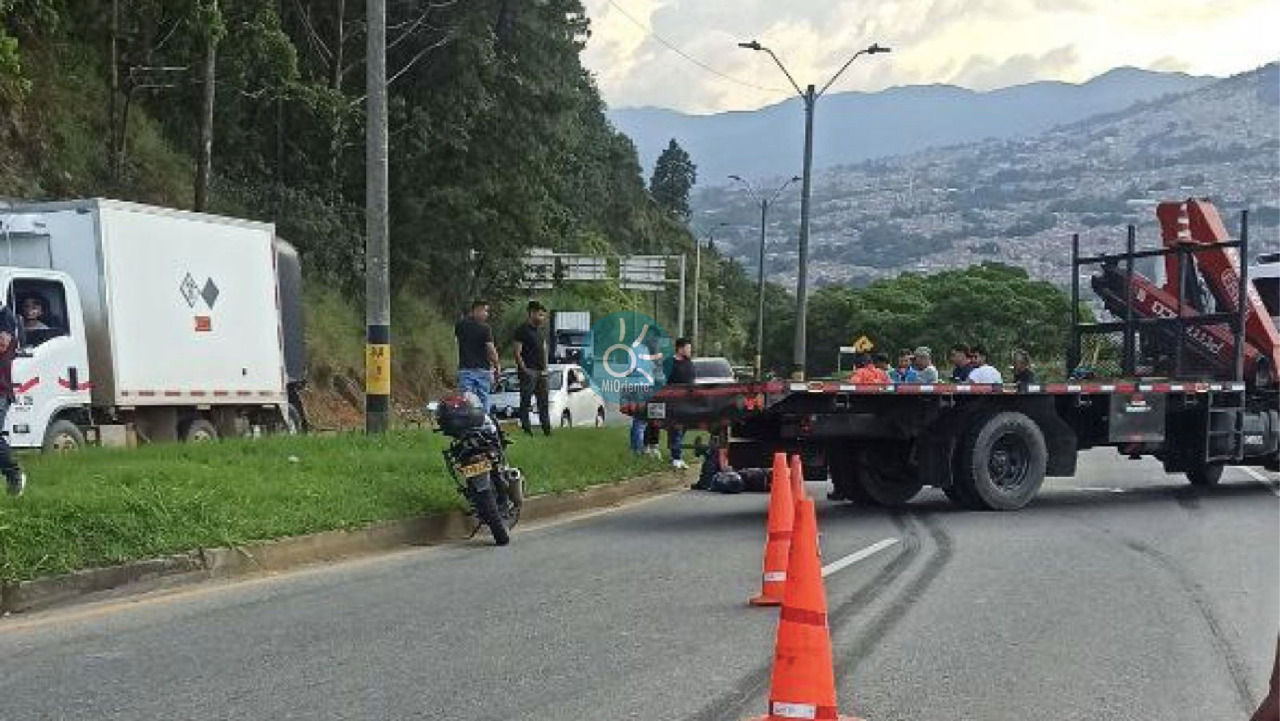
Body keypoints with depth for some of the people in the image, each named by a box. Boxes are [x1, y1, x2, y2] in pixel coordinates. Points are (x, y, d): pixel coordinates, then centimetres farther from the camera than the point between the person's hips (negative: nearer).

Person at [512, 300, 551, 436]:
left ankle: (546, 428, 12)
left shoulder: (541, 332, 18)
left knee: (544, 402, 8)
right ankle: (526, 428, -2)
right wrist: (524, 369, -16)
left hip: (541, 372, 8)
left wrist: (545, 368, 13)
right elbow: (517, 353, -10)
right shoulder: (523, 330, -6)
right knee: (526, 401, -4)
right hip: (529, 371, -8)